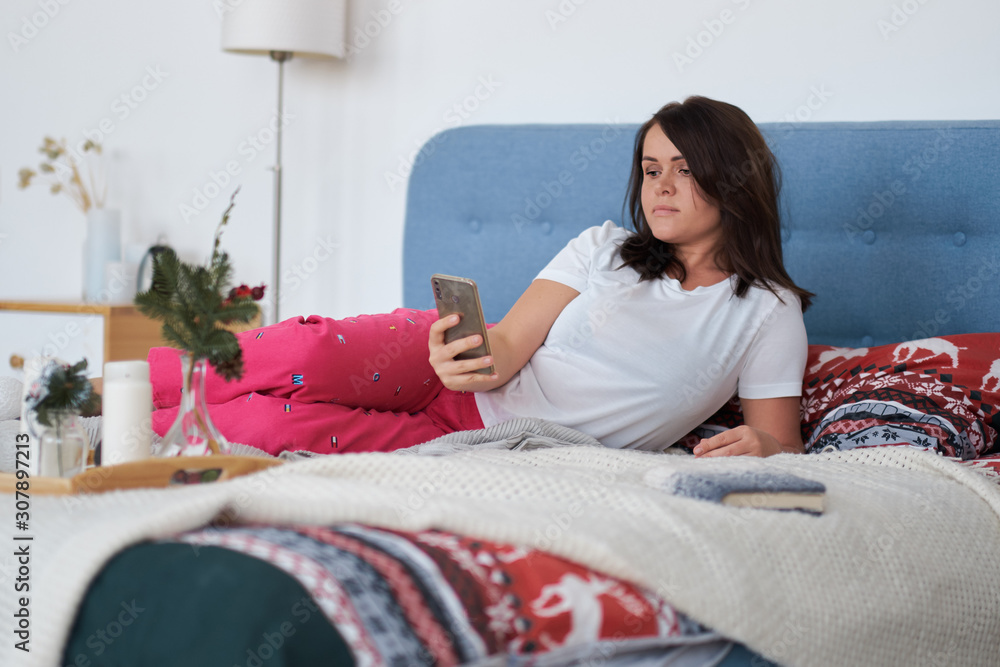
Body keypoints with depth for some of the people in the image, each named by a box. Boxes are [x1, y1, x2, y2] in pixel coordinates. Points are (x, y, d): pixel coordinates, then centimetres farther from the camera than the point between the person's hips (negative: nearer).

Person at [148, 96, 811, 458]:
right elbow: (509, 343, -3)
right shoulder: (606, 248, 8)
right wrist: (470, 357, -29)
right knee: (310, 353, -28)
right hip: (468, 382, 3)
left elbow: (782, 441, 3)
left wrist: (762, 448, -24)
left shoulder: (768, 312, 2)